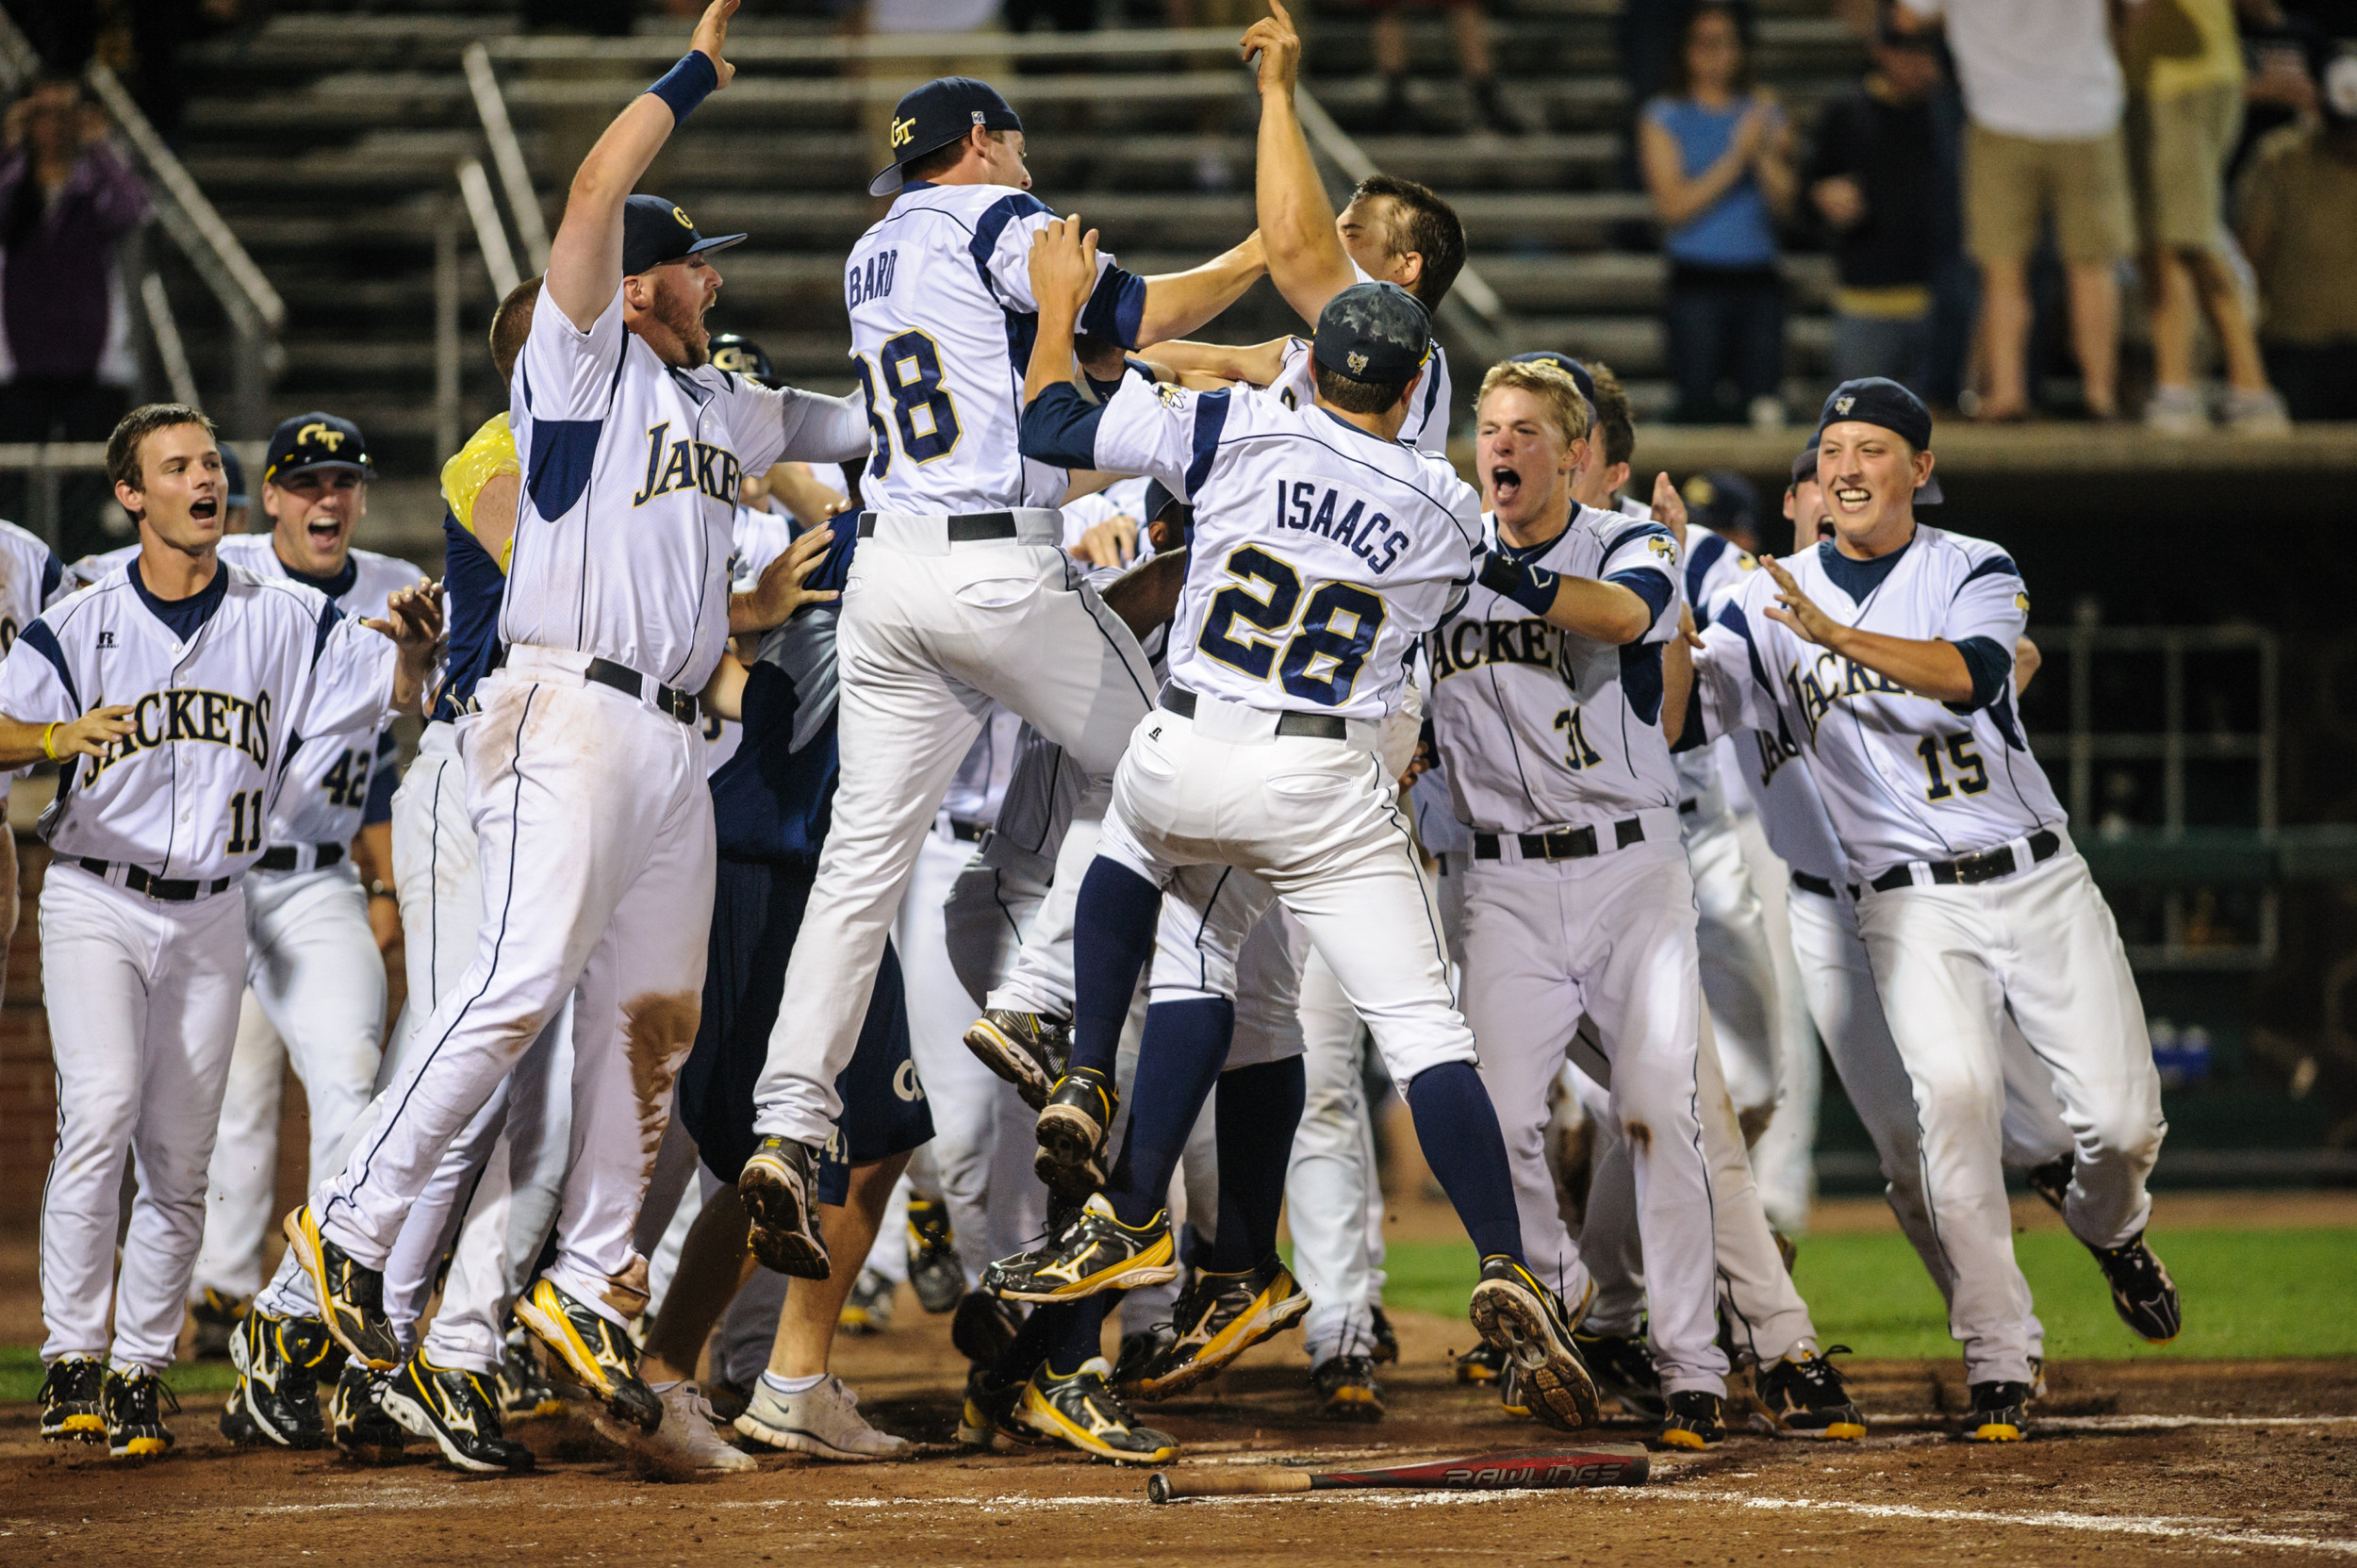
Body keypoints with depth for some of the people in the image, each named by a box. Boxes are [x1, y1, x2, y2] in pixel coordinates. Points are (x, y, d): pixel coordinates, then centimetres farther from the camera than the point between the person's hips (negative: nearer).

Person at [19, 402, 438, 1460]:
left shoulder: (284, 622, 4)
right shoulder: (77, 626, -3)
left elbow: (402, 689, 0)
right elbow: (5, 728, -16)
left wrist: (412, 643, -23)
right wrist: (58, 737, -37)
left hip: (211, 916, 3)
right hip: (95, 904, -3)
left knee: (179, 1159, 3)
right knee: (102, 1109, -21)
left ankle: (140, 1373, 13)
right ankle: (72, 1356, -14)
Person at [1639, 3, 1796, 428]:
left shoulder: (1764, 114, 13)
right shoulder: (1665, 118, 5)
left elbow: (1783, 201, 6)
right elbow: (1674, 206, -5)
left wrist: (1764, 152, -11)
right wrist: (1736, 157, -9)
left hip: (1757, 280, 2)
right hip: (1696, 282, -2)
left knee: (1764, 405, -6)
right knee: (1700, 408, -6)